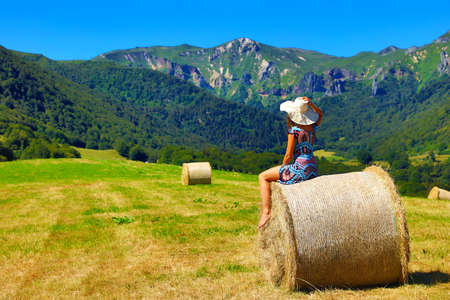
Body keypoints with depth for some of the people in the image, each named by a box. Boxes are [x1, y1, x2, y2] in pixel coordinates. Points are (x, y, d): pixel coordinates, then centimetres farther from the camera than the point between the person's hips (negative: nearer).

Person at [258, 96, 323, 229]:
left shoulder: (294, 130, -13)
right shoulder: (312, 126, 7)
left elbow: (289, 154, -12)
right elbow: (320, 114, 29)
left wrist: (283, 167, 5)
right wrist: (310, 104, 10)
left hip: (299, 168, -8)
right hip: (313, 169, 8)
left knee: (263, 177, 5)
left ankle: (266, 212, -4)